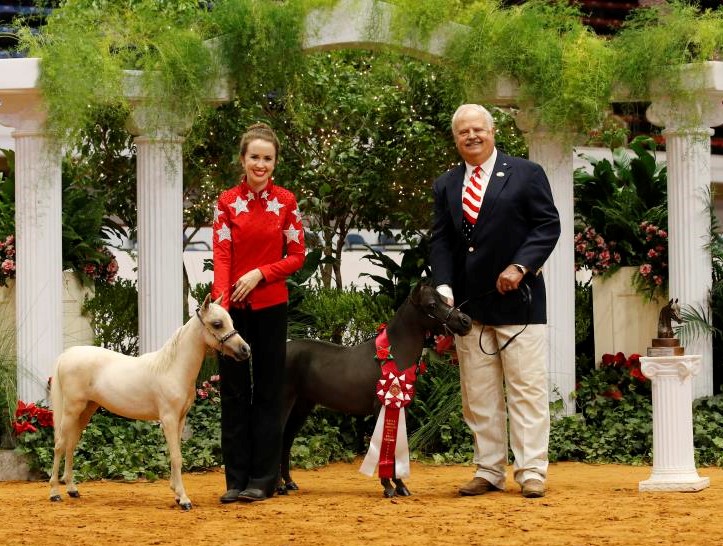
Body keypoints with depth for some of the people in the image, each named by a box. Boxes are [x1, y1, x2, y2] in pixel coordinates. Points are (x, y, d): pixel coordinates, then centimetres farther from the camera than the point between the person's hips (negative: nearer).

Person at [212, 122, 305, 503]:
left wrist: (260, 274, -13)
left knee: (267, 391, 4)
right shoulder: (227, 202, 0)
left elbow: (296, 256, 2)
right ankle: (236, 479, 7)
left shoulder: (285, 202, 2)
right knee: (234, 392, 3)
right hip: (234, 307, 0)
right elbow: (221, 256, -8)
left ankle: (263, 479, 8)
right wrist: (220, 301, -22)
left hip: (270, 305, 0)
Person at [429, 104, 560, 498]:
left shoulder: (526, 174, 1)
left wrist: (521, 266, -15)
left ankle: (531, 472, -3)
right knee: (478, 395, 5)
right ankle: (488, 471, 10)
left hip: (517, 301, -4)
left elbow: (547, 226, -3)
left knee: (526, 389, -4)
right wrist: (443, 286, -6)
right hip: (468, 304, 4)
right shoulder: (446, 185, 13)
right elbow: (439, 241, 9)